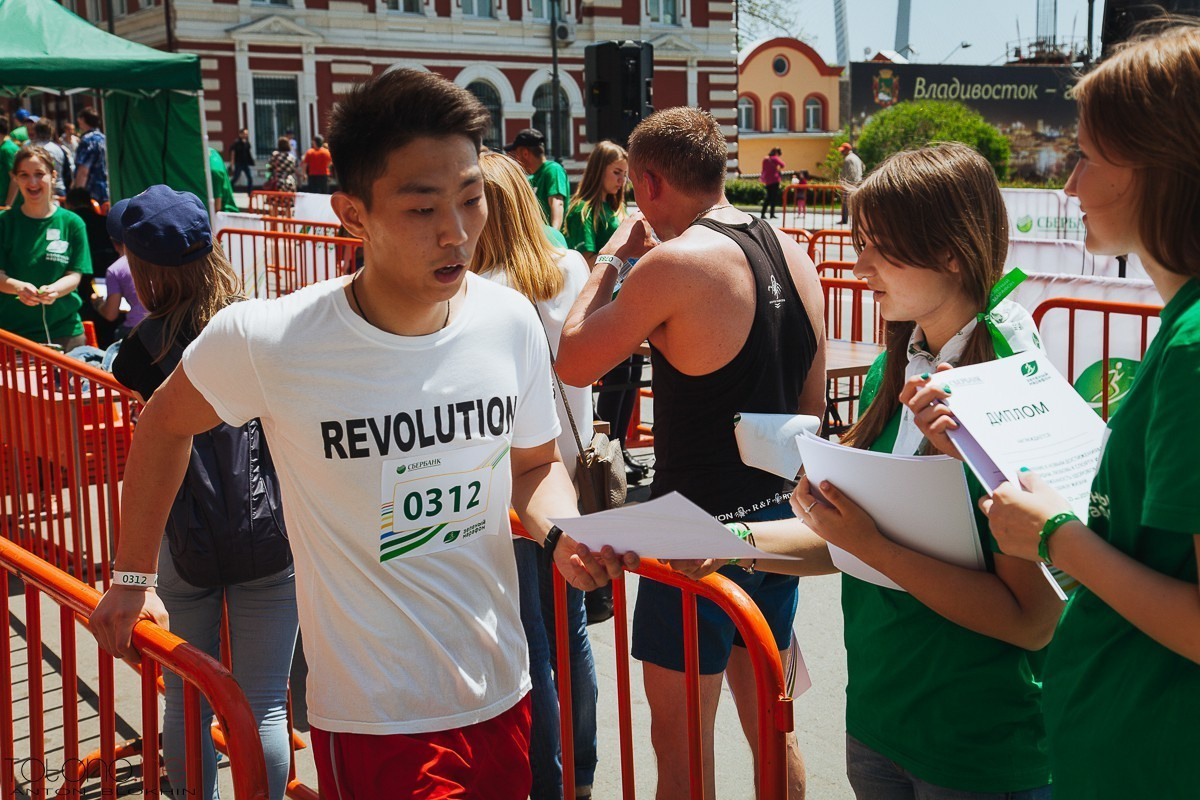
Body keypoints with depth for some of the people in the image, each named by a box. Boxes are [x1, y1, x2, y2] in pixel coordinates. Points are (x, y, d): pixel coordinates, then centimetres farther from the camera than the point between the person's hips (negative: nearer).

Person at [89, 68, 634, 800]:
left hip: (503, 693, 4)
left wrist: (563, 533, -11)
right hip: (377, 722, -4)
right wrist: (133, 576, 10)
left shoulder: (509, 321, -7)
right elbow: (167, 422, 3)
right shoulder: (268, 342, -19)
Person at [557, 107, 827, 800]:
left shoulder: (676, 261, -19)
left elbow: (573, 364, -11)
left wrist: (611, 260, 0)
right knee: (768, 722, 22)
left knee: (681, 741, 9)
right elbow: (811, 402, 12)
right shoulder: (794, 254, 4)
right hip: (778, 519, 8)